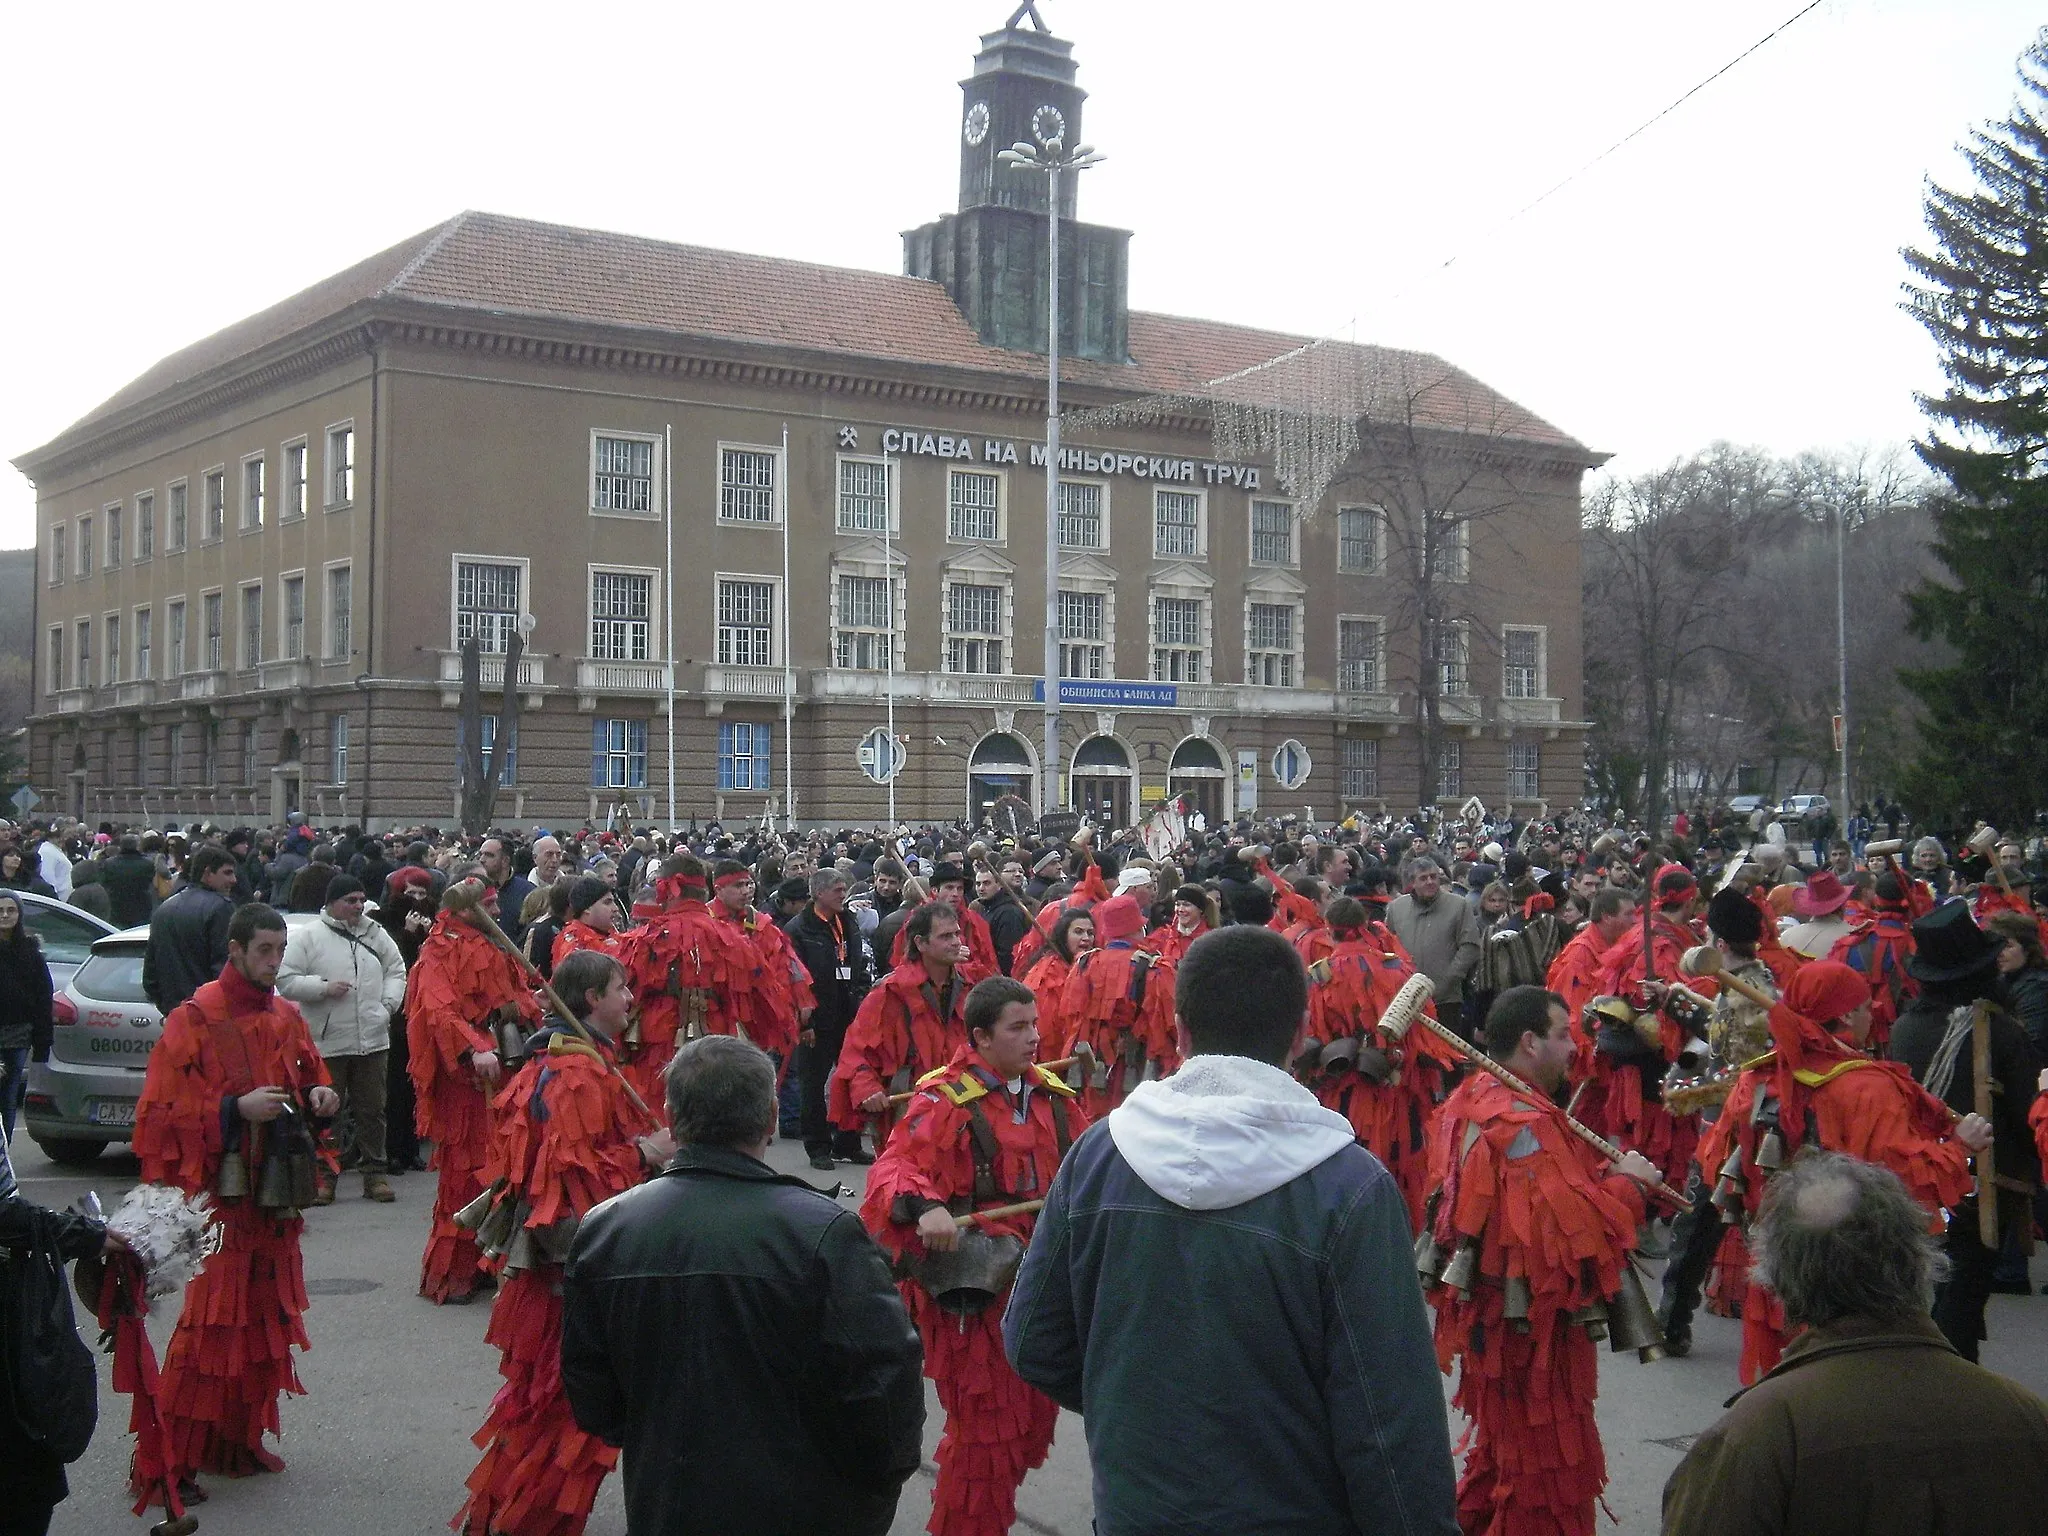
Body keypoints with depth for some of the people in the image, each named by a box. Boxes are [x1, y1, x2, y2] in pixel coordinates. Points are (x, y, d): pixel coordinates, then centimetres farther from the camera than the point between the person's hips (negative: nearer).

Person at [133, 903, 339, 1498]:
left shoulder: (285, 1018, 11)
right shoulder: (195, 1019, -9)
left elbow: (308, 1076, 24)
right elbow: (161, 1110, -11)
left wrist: (317, 1096, 2)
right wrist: (236, 1109, -21)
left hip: (276, 1194, 7)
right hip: (220, 1194, -7)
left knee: (266, 1319, 11)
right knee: (212, 1321, -9)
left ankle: (240, 1439, 23)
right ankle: (171, 1456, 0)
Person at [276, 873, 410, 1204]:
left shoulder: (375, 934, 12)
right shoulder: (307, 936, -2)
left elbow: (396, 970, 19)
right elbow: (286, 980, -6)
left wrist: (389, 1003, 4)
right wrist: (323, 987, -16)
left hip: (372, 1039, 4)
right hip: (326, 1043, -4)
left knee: (372, 1111, 9)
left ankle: (374, 1173, 17)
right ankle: (323, 1177, 10)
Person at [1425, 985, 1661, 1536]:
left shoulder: (1473, 1101, 5)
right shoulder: (1526, 1123, -25)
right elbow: (1578, 1233, -30)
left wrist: (1600, 1172, 1)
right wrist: (1625, 1183, -15)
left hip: (1489, 1316, 10)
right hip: (1534, 1329, -10)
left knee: (1500, 1458, 24)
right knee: (1548, 1481, 5)